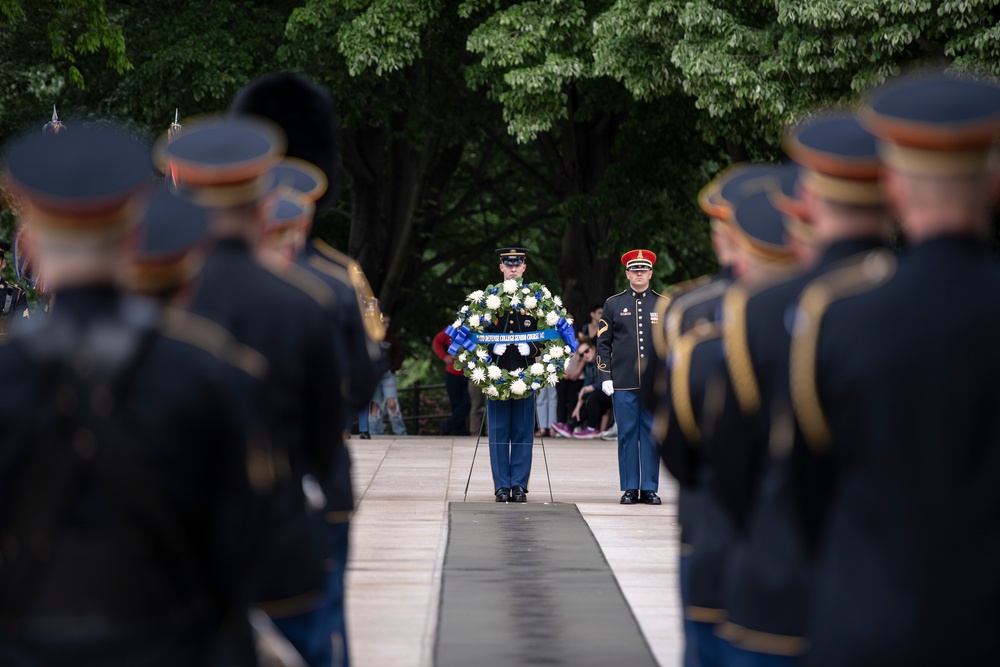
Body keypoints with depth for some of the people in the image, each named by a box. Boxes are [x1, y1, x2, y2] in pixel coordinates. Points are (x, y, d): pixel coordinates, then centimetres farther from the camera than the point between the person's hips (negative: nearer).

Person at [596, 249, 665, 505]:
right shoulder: (613, 304, 6)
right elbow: (603, 343, 6)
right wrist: (605, 377, -3)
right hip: (624, 383, 0)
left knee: (652, 435, 1)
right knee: (627, 435, 1)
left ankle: (650, 488, 6)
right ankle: (630, 489, 6)